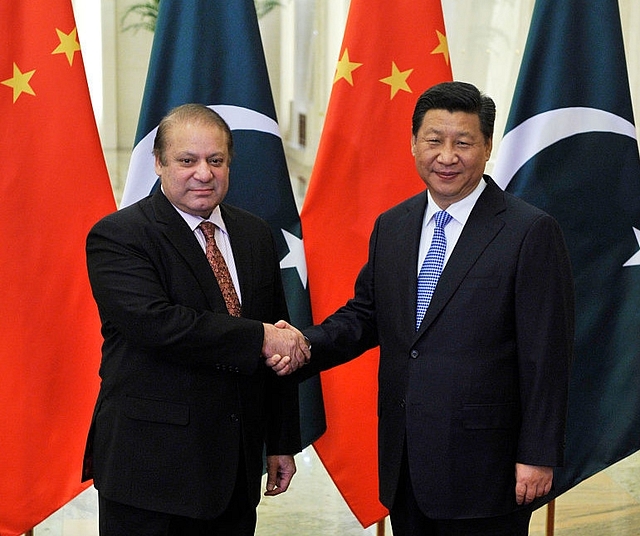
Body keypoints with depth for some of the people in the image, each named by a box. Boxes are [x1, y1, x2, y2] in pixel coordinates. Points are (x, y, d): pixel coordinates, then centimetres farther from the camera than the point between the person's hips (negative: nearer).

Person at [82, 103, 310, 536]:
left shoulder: (256, 235, 11)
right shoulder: (116, 237, -8)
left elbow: (282, 346, 14)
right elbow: (153, 322, -23)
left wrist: (282, 443, 13)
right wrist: (258, 338, -20)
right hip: (149, 464, -5)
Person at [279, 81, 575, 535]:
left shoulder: (531, 232, -9)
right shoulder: (391, 227, 11)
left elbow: (547, 356, -10)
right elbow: (364, 313, 15)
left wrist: (539, 456, -12)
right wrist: (307, 344, -5)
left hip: (482, 464, -6)